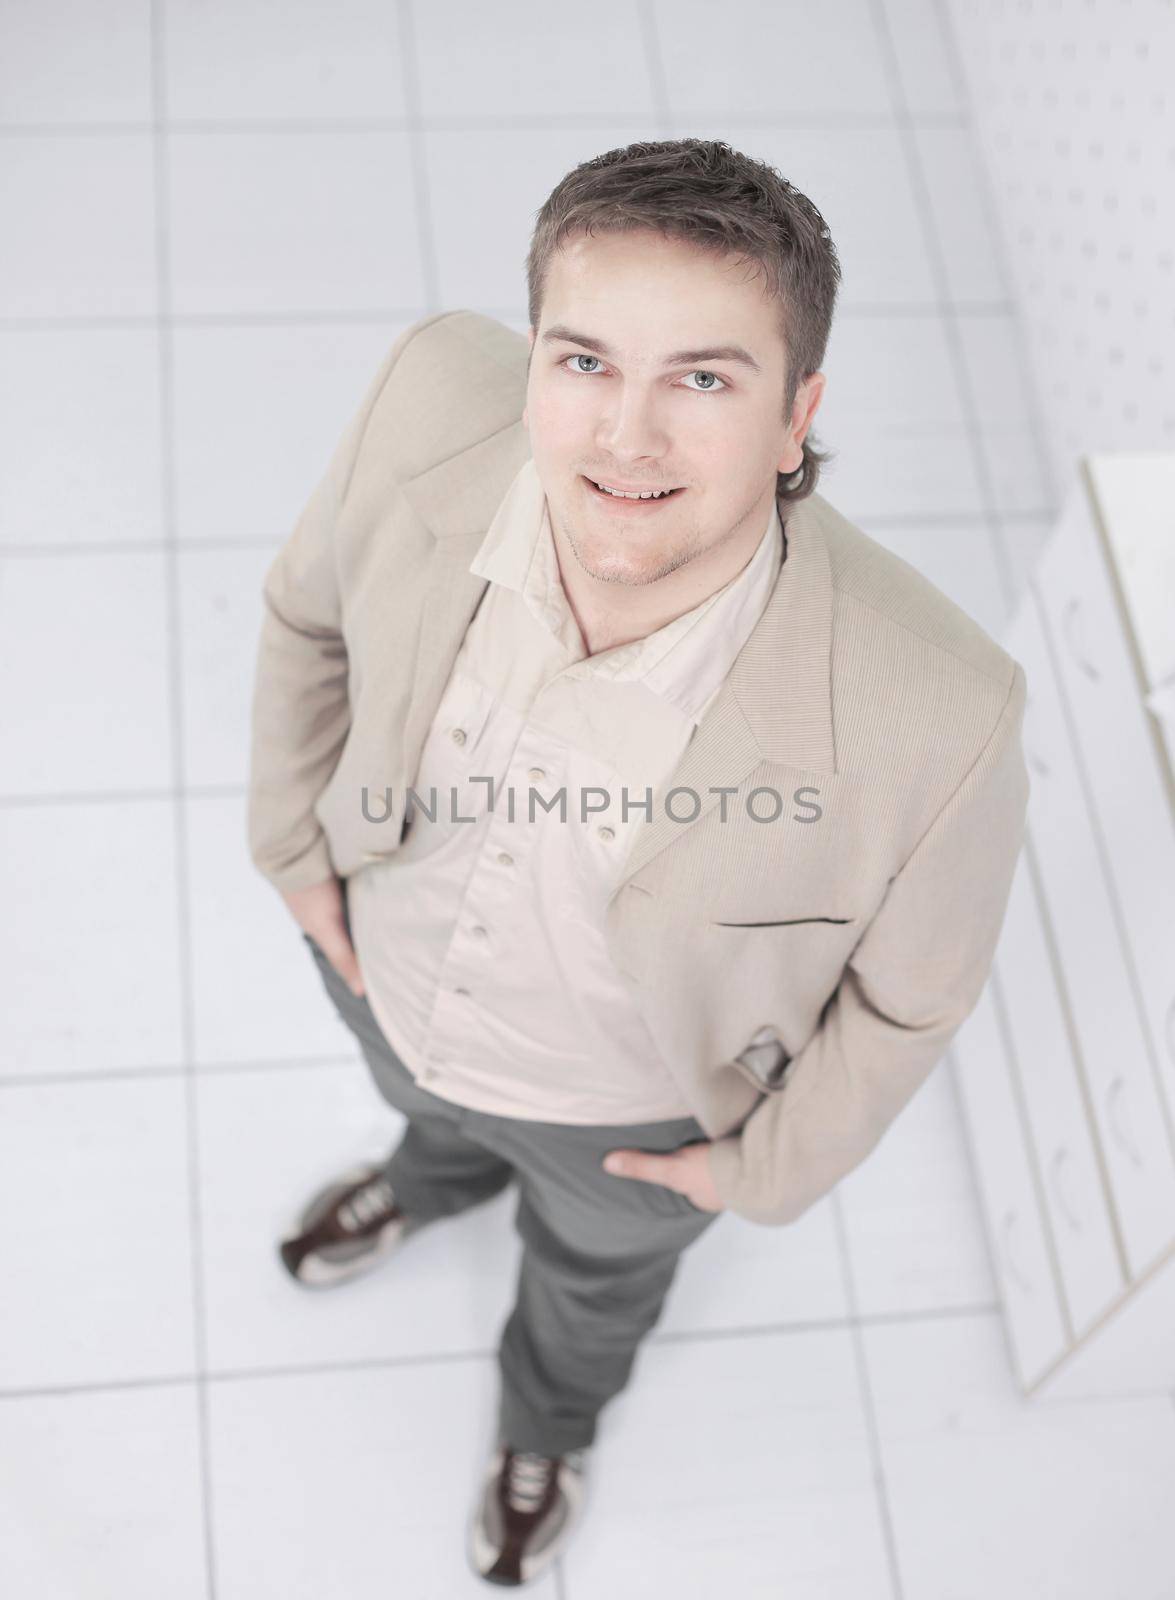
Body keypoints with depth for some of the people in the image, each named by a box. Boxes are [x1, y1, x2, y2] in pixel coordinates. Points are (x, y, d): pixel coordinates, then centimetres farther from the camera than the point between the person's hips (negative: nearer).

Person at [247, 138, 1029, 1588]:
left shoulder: (935, 717, -43)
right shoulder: (435, 399, -35)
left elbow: (909, 994, -20)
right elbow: (309, 609, -10)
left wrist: (772, 1166, -5)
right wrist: (295, 834, 0)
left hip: (630, 1100, -1)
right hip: (387, 971, 2)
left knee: (595, 1267, 35)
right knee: (421, 1100, 40)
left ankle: (548, 1425, 73)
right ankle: (436, 1174, 80)